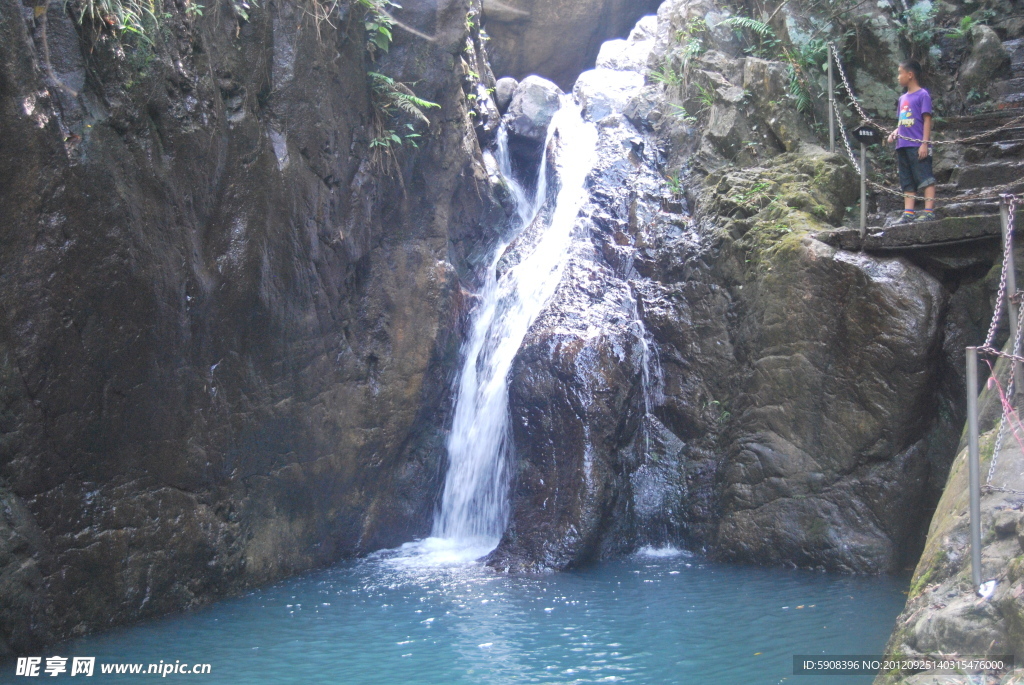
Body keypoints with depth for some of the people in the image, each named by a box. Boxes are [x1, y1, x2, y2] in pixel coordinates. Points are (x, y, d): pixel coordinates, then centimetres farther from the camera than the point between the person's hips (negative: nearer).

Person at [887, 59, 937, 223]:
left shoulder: (922, 95, -3)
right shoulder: (903, 98, 18)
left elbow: (927, 120, -8)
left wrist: (924, 143, -15)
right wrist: (895, 132, 3)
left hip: (918, 145, -8)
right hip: (903, 146, 8)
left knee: (925, 178, -8)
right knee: (907, 181, 8)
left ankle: (929, 211, -9)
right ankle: (908, 213, 10)